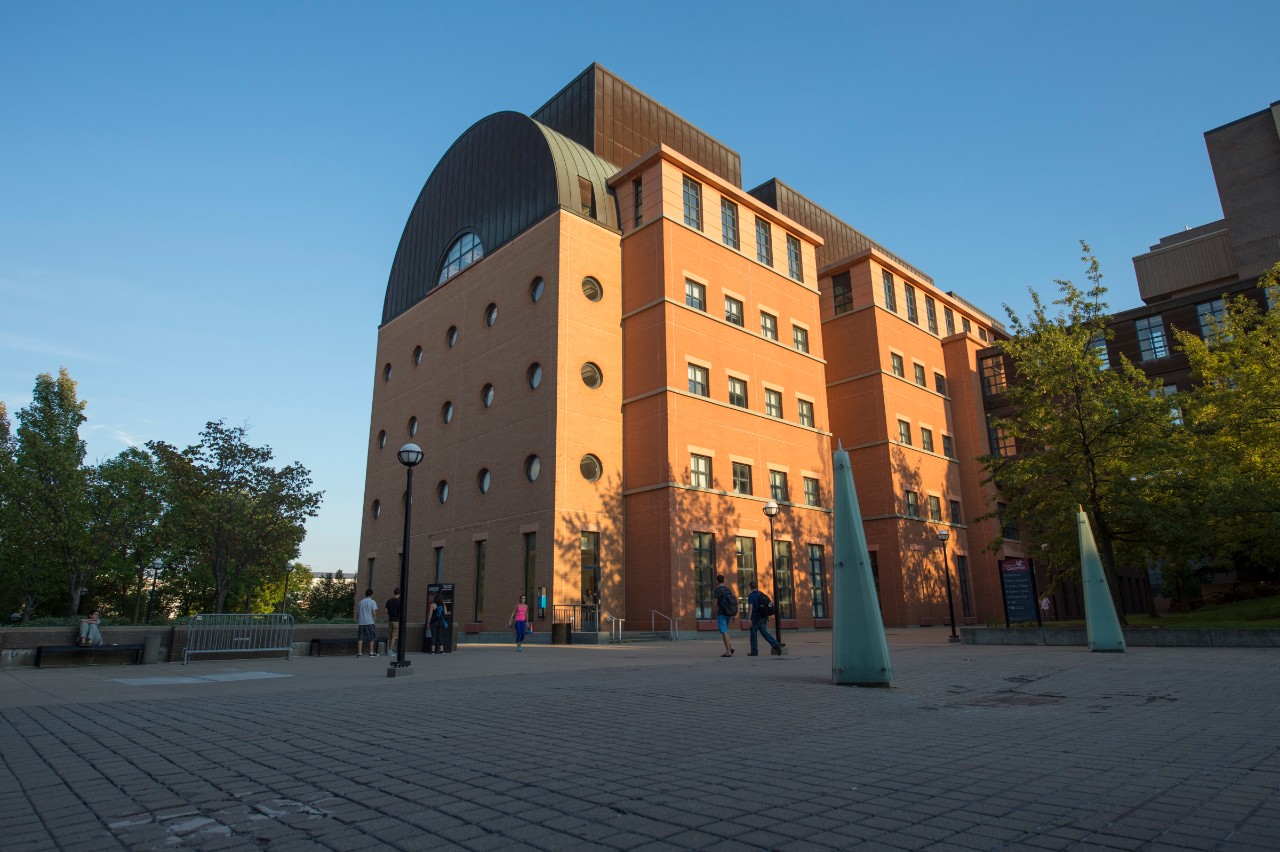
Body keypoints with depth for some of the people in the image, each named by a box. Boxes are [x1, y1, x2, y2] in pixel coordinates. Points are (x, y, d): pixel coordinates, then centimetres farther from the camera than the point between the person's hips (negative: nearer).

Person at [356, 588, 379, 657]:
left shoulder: (361, 602, 13)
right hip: (369, 622, -4)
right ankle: (371, 652, 7)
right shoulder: (372, 602, -2)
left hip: (361, 622, 4)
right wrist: (374, 620, 3)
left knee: (360, 638, 6)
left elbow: (357, 613, 14)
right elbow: (374, 613, -9)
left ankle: (359, 653, 4)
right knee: (372, 638, 6)